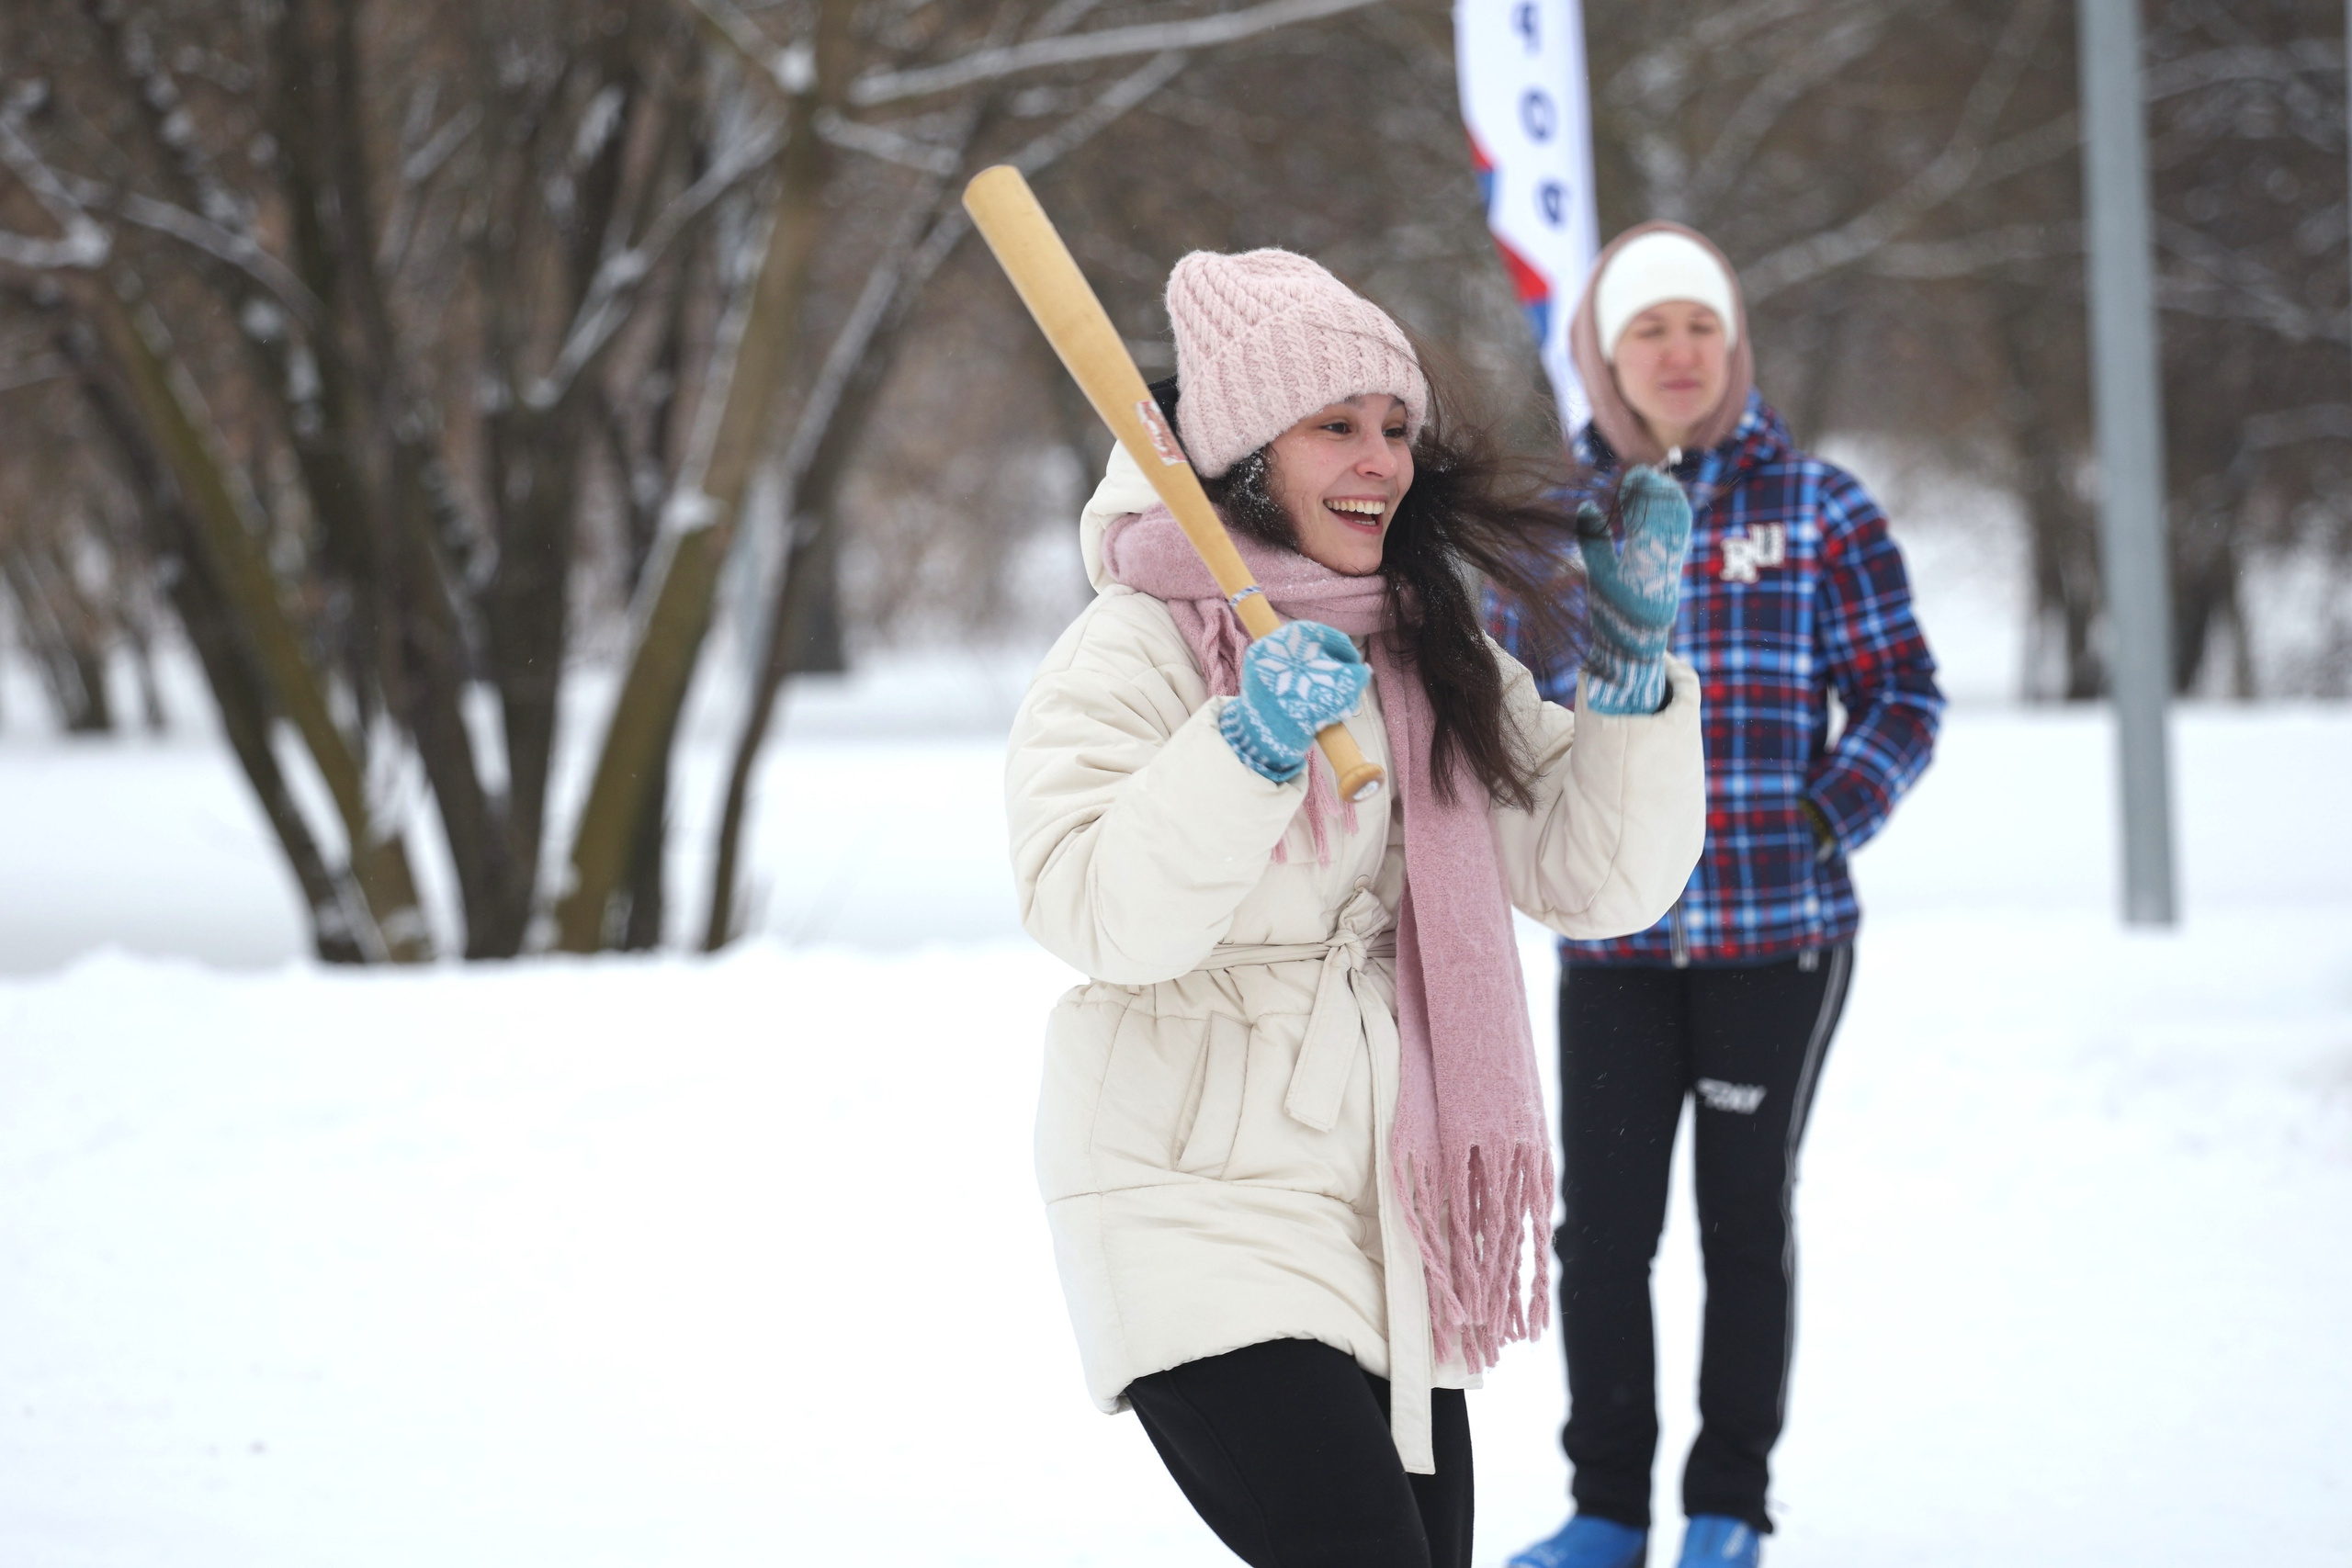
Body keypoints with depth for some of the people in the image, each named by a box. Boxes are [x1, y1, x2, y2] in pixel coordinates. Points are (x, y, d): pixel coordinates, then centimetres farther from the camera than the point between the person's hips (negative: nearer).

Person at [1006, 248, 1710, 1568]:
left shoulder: (1435, 651, 13)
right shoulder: (1138, 651, -7)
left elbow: (1600, 879, 7)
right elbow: (1105, 918, -19)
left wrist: (1636, 666, -4)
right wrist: (1250, 747, -29)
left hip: (1390, 1212, 7)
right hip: (1200, 1202, -7)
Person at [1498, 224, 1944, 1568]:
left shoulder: (1818, 508, -1)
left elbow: (1904, 697, 1)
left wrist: (1821, 825, -10)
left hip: (1780, 931, -2)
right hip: (1613, 943, 2)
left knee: (1745, 1220, 6)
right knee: (1603, 1223, 2)